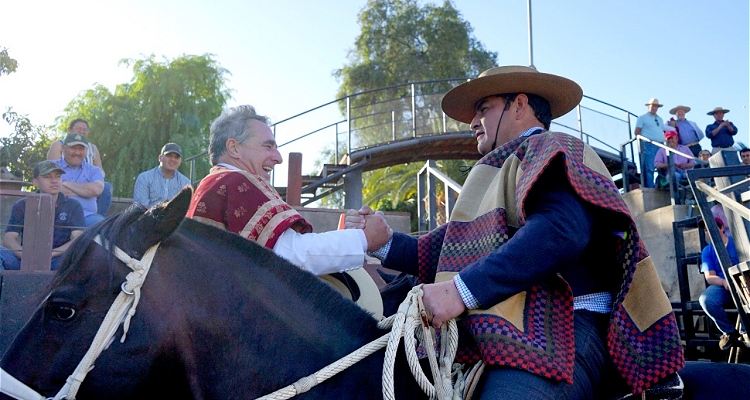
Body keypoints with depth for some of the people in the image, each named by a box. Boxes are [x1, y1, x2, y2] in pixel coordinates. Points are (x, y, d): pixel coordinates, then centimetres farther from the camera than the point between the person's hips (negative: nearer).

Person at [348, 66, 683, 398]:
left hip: (561, 333, -8)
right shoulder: (500, 175, 30)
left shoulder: (549, 147, 2)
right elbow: (456, 256, 17)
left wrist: (461, 291, -25)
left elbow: (560, 231, -20)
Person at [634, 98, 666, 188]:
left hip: (660, 146, 7)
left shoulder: (660, 119, 25)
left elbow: (663, 131, 27)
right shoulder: (643, 118, 5)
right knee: (649, 168, -13)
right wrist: (641, 144, -10)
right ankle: (650, 188, -14)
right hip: (649, 146, -7)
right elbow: (637, 132, -2)